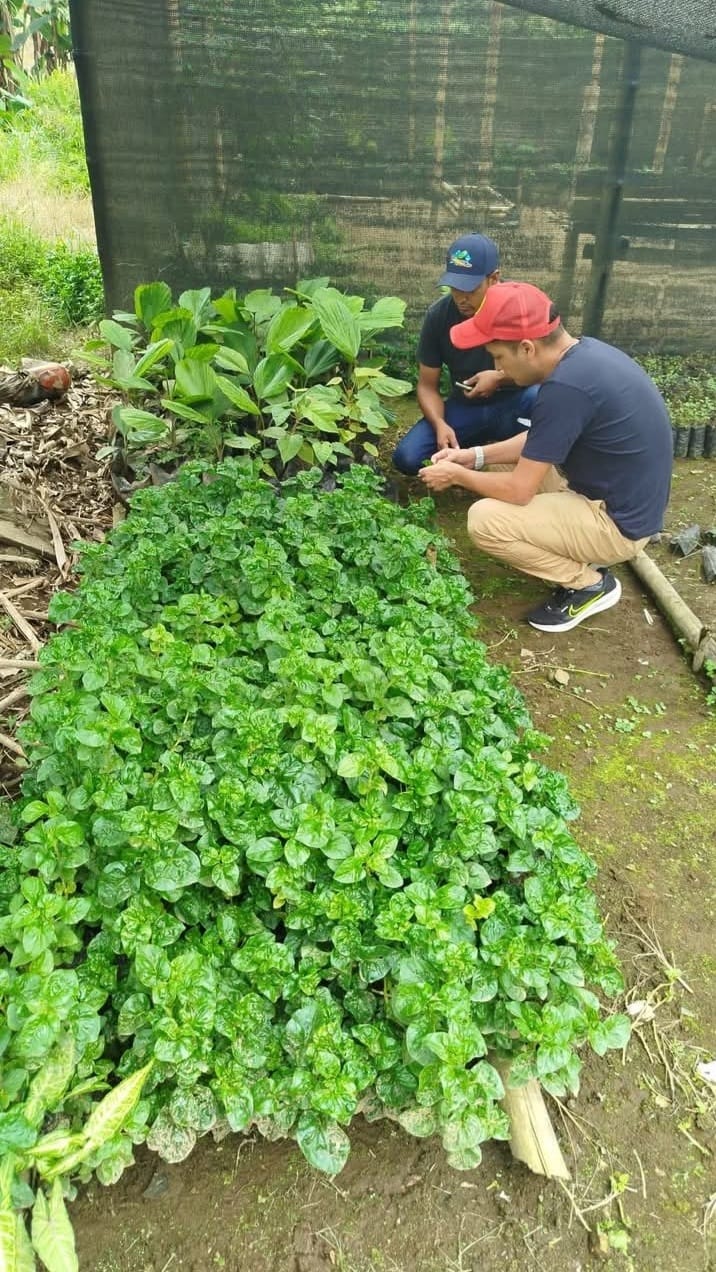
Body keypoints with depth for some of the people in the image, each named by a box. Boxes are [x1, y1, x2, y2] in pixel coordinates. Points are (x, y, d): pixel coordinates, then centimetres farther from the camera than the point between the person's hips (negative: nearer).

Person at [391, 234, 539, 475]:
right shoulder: (438, 315, -11)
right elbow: (427, 385, -5)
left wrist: (501, 378, -28)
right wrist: (440, 425, -25)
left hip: (513, 405, -3)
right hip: (464, 407, 3)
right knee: (406, 458, -18)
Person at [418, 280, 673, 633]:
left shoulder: (565, 386, -28)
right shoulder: (585, 351, 1)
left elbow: (519, 491, -23)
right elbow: (539, 441, 14)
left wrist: (457, 475, -6)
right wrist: (476, 455, 7)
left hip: (617, 523, -9)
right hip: (623, 501, 10)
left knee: (484, 520, -17)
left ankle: (589, 584, 0)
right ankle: (583, 559, 15)